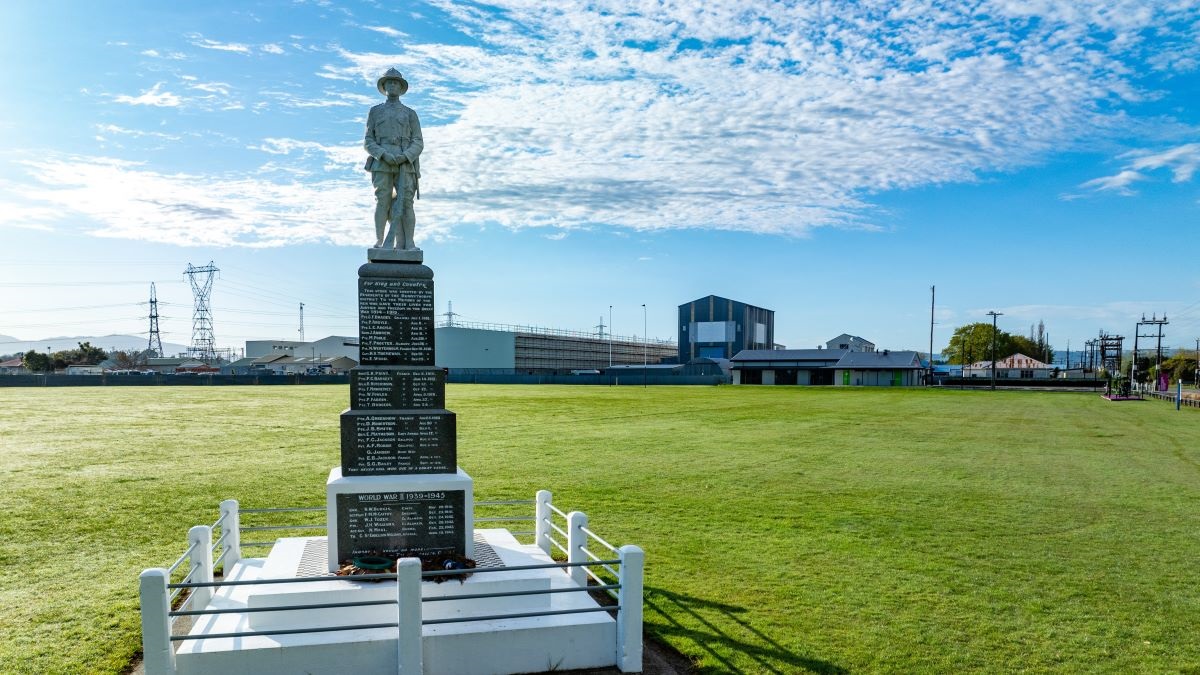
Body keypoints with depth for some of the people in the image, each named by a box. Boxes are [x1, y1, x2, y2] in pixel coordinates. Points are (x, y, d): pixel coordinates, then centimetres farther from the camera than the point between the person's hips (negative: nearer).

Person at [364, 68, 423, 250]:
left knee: (406, 203, -10)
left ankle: (407, 245, -11)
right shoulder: (375, 111, 17)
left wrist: (405, 156, -14)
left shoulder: (410, 113, 17)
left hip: (405, 163, 0)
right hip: (382, 163, 0)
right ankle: (380, 243, -10)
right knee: (383, 201, -11)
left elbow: (418, 143, 8)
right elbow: (368, 142, 8)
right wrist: (384, 154, -12)